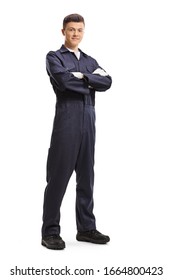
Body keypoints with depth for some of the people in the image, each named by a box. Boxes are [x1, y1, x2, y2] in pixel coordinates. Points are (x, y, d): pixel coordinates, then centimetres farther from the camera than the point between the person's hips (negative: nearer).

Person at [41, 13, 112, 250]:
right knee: (58, 177, -3)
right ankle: (50, 232, 4)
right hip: (66, 121, -5)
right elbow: (63, 81, -15)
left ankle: (86, 228, 18)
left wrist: (83, 76, -9)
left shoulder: (90, 61, 20)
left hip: (88, 122, 5)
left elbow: (107, 82, 2)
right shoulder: (54, 57, 6)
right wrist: (91, 81, -3)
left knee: (86, 177, 9)